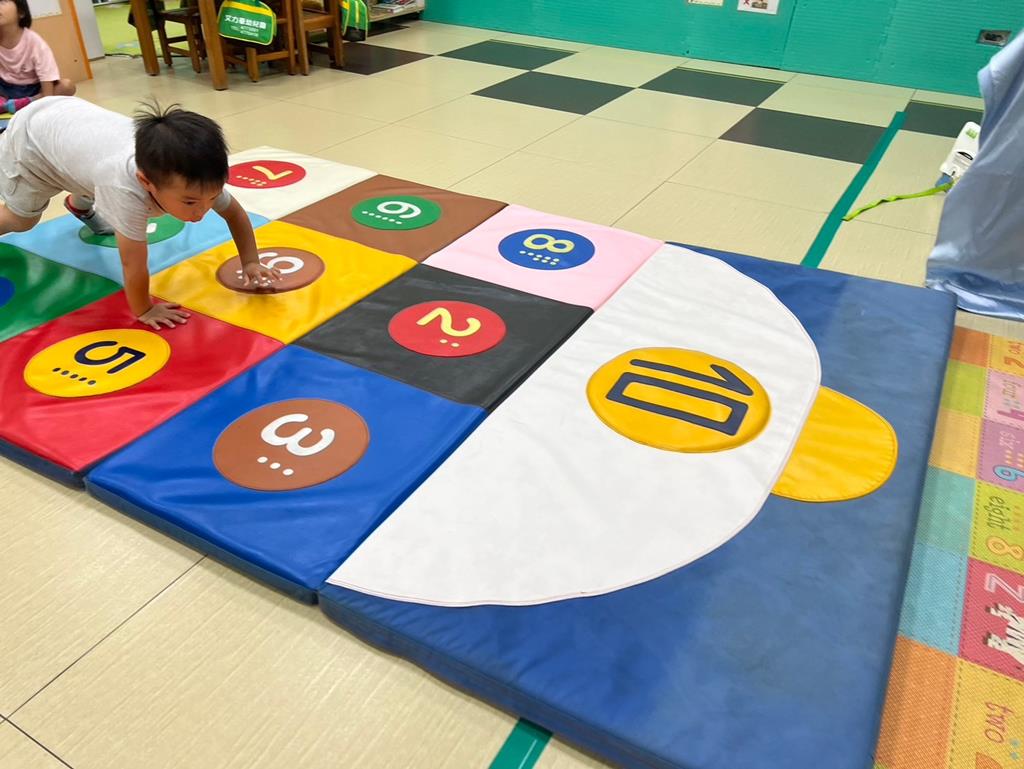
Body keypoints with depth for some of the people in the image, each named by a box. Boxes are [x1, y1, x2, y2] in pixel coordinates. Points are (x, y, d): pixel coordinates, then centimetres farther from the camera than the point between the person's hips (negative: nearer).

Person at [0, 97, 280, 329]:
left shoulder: (194, 178, -32)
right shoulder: (127, 189, -50)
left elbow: (236, 214, -15)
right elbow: (134, 265, -40)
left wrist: (251, 263, -22)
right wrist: (143, 311, -27)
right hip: (32, 137, -5)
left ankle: (79, 204, 63)